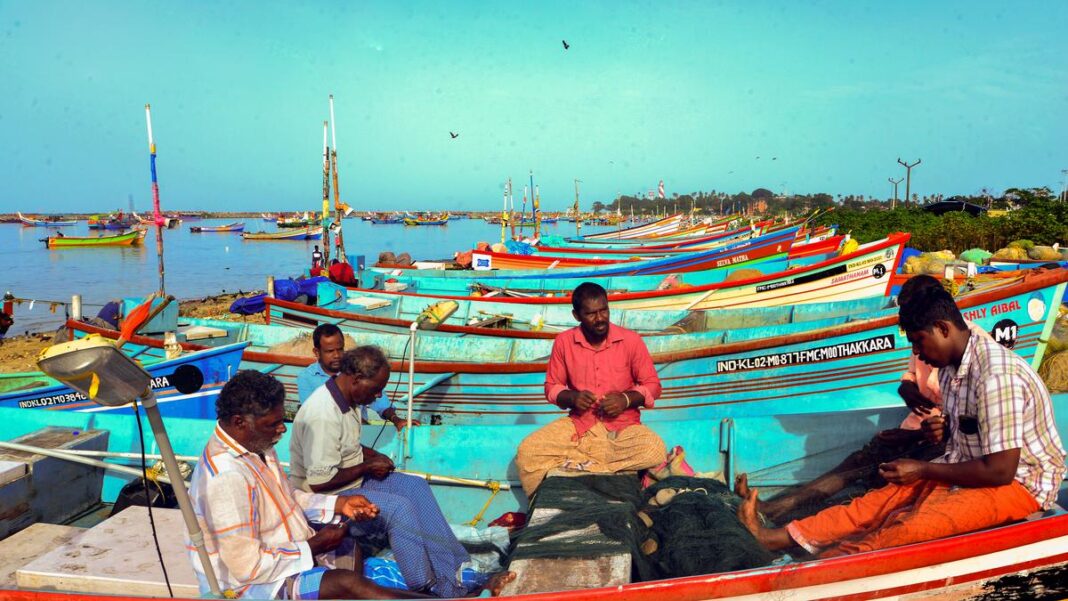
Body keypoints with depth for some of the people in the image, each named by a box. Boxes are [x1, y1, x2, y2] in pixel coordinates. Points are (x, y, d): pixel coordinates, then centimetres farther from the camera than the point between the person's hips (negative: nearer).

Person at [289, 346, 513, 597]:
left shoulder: (343, 397, 2)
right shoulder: (323, 414, -28)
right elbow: (318, 482, -28)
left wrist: (372, 455, 2)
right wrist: (367, 466, -16)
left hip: (353, 479, 10)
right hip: (323, 498, -10)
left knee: (416, 487, -4)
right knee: (398, 507, -26)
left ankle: (456, 572, -5)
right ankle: (431, 589, -13)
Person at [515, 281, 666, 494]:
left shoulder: (631, 340, -5)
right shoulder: (563, 342, -1)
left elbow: (652, 385, 2)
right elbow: (551, 387, 8)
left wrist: (626, 399, -17)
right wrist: (571, 397, -13)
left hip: (622, 426, 0)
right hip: (578, 425, 1)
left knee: (655, 450, -33)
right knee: (527, 451, -22)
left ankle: (578, 463, -18)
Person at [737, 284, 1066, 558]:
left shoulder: (996, 376, -26)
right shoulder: (951, 366, 5)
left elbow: (1000, 470, -27)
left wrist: (922, 469, -18)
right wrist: (942, 428, -2)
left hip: (1019, 482, -8)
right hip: (969, 468, 8)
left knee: (912, 526, -31)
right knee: (880, 502, -9)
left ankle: (816, 565, -32)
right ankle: (773, 537, -16)